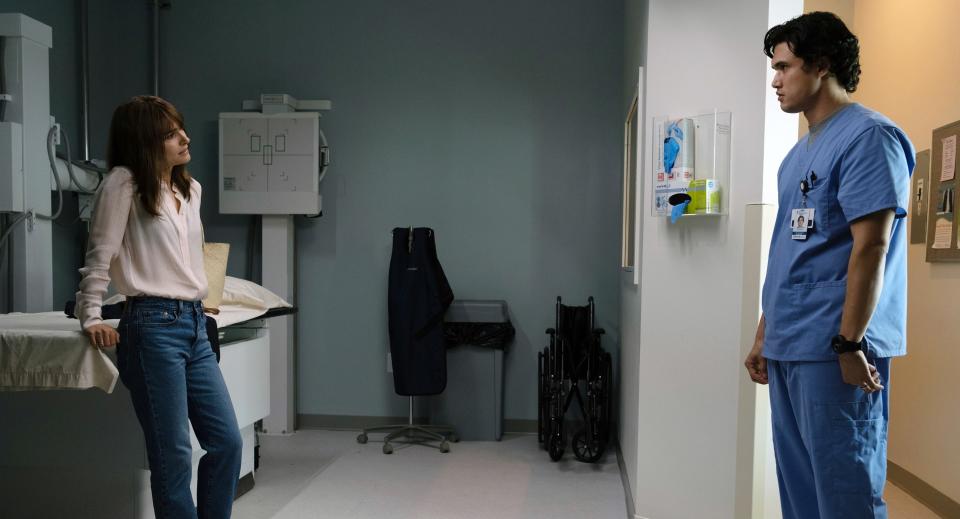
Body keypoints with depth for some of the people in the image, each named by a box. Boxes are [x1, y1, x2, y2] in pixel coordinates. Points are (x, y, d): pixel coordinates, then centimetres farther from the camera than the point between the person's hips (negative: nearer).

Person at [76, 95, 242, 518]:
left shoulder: (191, 189, 15)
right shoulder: (124, 184, -5)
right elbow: (98, 259, -5)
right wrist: (90, 318, -8)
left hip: (194, 325, 7)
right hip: (154, 327, -7)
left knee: (227, 442, 8)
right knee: (174, 455, -1)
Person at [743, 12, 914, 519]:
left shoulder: (867, 136, -8)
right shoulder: (799, 153, 18)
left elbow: (870, 247, -16)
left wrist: (850, 344, -19)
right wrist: (764, 336, 18)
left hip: (833, 350, -9)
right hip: (789, 348, 9)